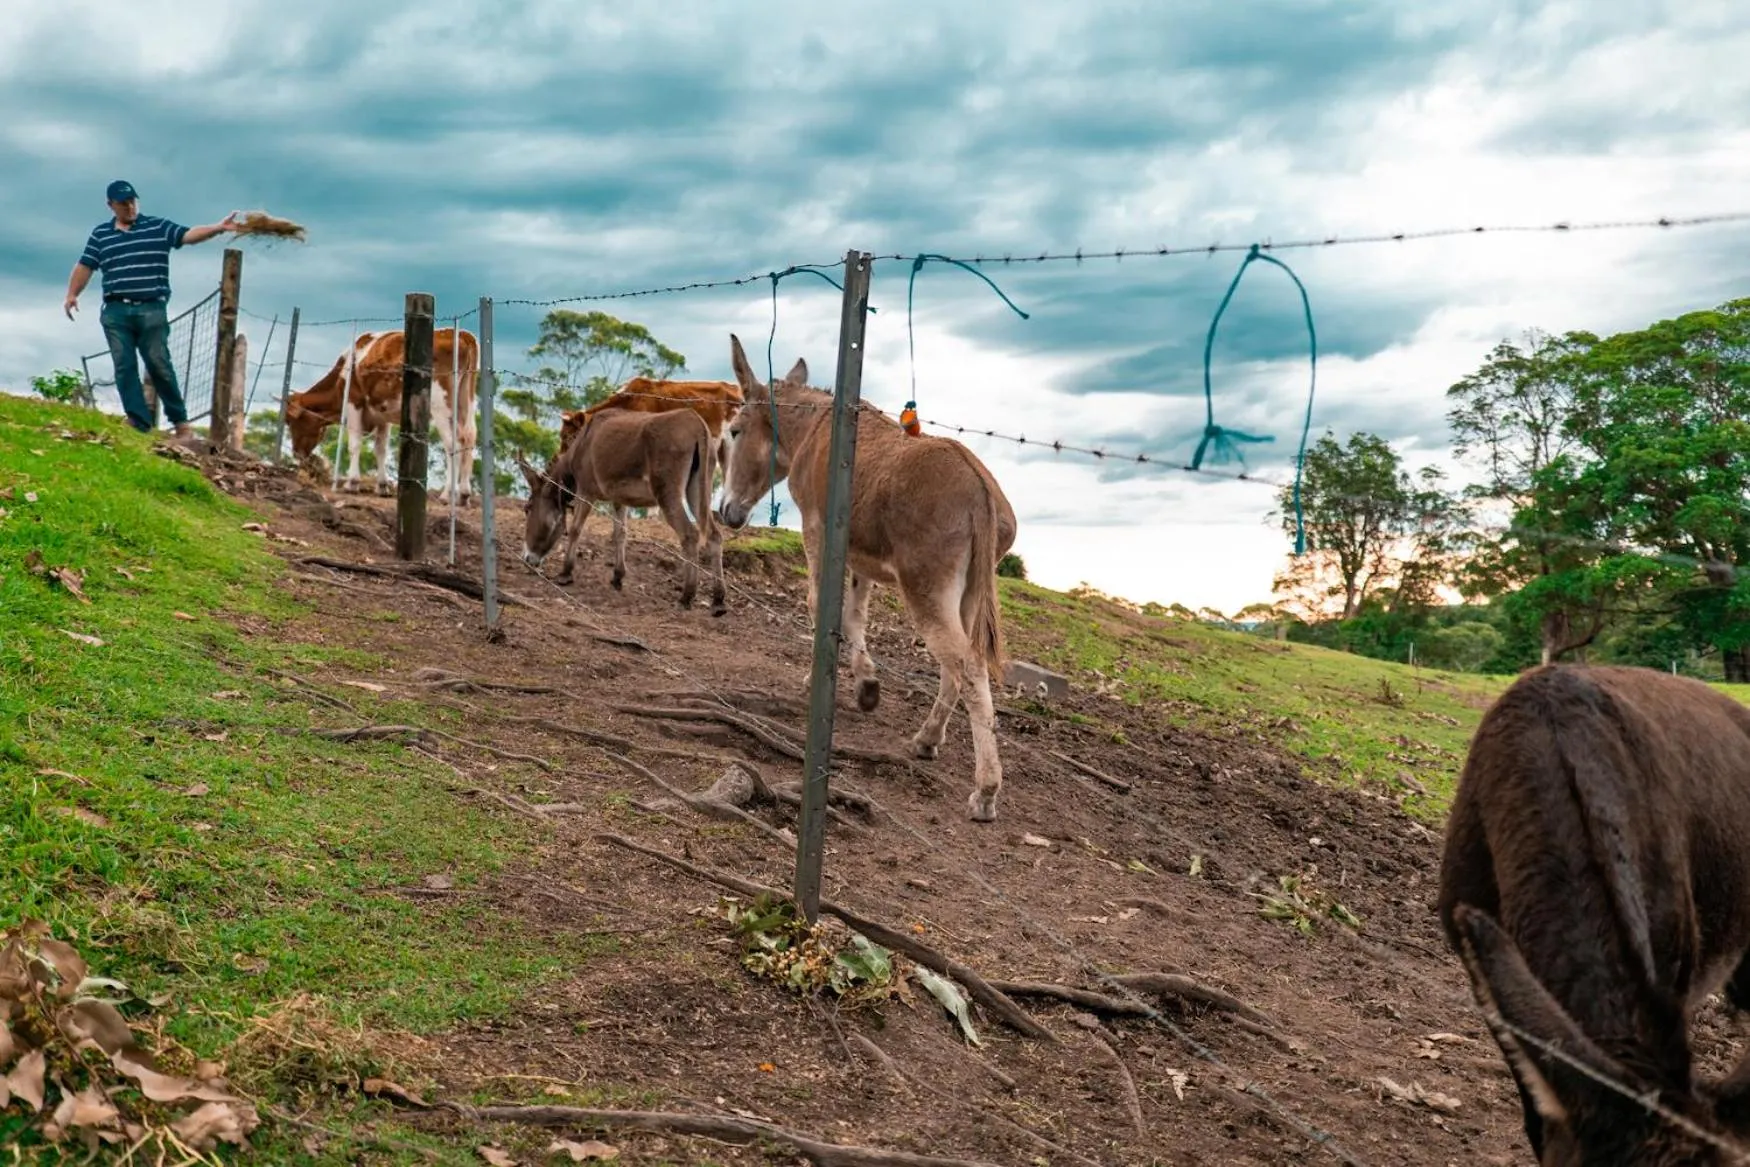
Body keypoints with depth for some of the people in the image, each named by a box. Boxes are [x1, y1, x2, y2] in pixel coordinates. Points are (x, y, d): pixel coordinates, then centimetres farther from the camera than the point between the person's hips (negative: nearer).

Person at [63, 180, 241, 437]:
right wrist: (72, 294, 3)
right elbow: (85, 266, 14)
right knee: (124, 367, -2)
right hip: (116, 312, 3)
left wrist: (218, 227, -23)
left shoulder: (158, 226, 6)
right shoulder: (100, 234, 14)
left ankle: (180, 420, 7)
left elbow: (188, 235, -7)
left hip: (151, 310, -3)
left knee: (159, 366, -3)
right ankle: (139, 423, -3)